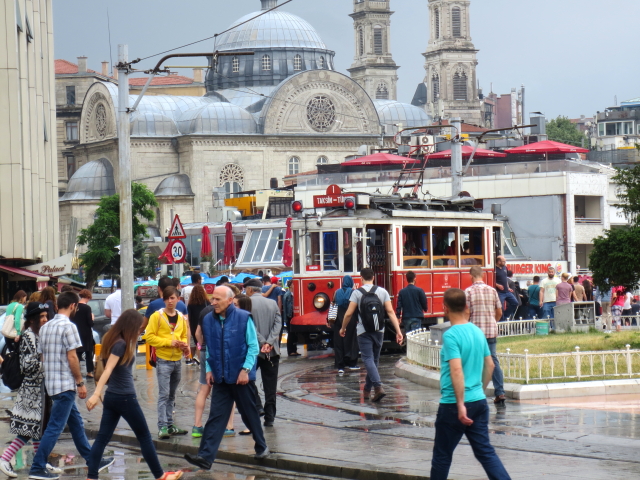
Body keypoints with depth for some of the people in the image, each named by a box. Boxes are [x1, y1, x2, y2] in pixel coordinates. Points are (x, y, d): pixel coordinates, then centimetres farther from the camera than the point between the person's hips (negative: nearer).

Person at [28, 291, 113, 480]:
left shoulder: (45, 327, 11)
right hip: (65, 384, -9)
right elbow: (72, 357, -17)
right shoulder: (68, 326, -14)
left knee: (76, 422, 16)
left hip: (51, 382, 9)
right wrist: (80, 382, -11)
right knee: (55, 427, -6)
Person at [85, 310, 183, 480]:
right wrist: (96, 394, -31)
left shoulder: (112, 339, 8)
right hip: (125, 398, -8)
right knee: (145, 437, 6)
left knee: (102, 438, 5)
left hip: (111, 396, 8)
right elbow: (107, 370, -25)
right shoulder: (121, 344, -18)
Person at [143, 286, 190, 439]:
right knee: (164, 394, -10)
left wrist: (185, 345, 1)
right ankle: (162, 427, -12)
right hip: (163, 360, -6)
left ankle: (169, 426, 19)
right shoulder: (157, 316, -6)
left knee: (171, 395, 13)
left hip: (177, 360, 6)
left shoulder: (181, 317, 10)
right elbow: (149, 336, -11)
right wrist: (168, 342, -18)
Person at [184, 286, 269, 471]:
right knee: (216, 417, -3)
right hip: (220, 378, 3)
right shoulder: (208, 320, 3)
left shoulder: (243, 318, -9)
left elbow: (253, 347, -6)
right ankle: (205, 457, -10)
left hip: (241, 377, -3)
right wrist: (209, 369, 4)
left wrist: (246, 369, -14)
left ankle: (261, 447, 31)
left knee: (250, 414, 11)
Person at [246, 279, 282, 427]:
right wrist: (269, 343, -11)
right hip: (273, 350, 4)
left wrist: (262, 342, -13)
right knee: (270, 386, 7)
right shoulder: (273, 304, 8)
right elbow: (278, 325, -2)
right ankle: (269, 417, 7)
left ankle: (257, 407, -3)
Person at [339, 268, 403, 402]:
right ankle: (367, 390, 25)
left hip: (363, 331, -3)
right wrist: (398, 331, -5)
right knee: (374, 359, 15)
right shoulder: (382, 292, 3)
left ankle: (378, 387, -26)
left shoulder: (357, 293, -4)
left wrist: (343, 328, 9)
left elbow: (349, 314, -7)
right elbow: (390, 312, -4)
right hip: (379, 331, 3)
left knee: (368, 359, -6)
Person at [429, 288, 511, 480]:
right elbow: (489, 365, 16)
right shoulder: (478, 331, 7)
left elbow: (456, 370, -24)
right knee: (485, 451, 7)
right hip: (479, 401, 6)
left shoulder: (451, 336, -15)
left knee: (442, 455, 8)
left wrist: (460, 404, -24)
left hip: (453, 405, -6)